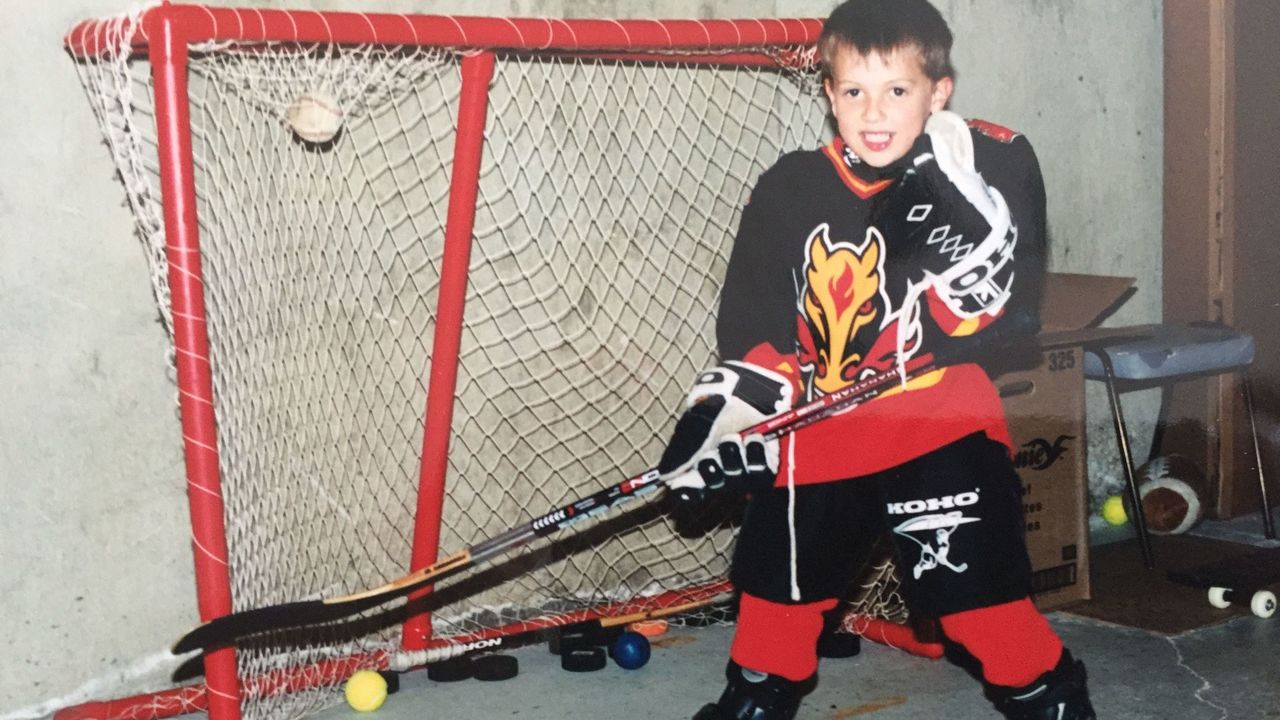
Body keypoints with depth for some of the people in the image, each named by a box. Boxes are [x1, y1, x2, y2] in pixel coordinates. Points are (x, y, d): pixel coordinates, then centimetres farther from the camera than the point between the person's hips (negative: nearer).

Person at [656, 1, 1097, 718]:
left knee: (980, 577, -4)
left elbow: (1010, 309, -12)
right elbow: (755, 333, 2)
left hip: (946, 427, -3)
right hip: (819, 433, 3)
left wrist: (956, 209, -25)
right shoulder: (790, 190, -1)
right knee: (782, 571, 14)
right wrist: (721, 417, -10)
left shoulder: (994, 168, -6)